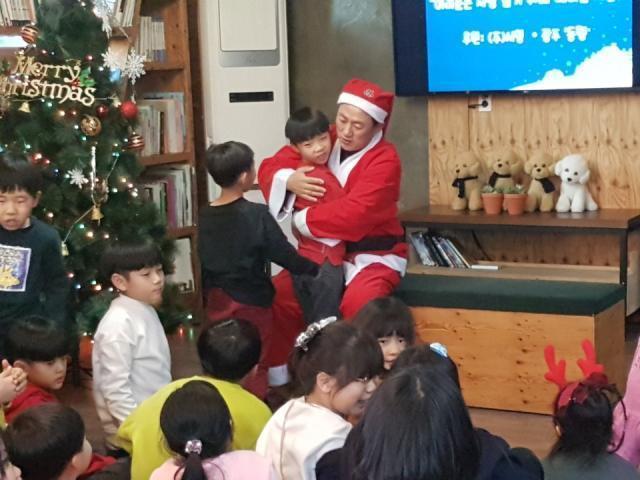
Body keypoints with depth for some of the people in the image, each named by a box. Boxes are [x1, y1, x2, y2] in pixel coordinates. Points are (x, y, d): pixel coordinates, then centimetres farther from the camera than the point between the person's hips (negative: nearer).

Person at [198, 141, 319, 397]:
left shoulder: (206, 215, -2)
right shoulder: (256, 214, -18)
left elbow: (205, 260, 7)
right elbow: (284, 254, -15)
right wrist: (315, 269, -4)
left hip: (218, 299, 5)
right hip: (250, 301, -5)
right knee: (255, 364, 7)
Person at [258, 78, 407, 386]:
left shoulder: (385, 159, -19)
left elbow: (354, 213, -31)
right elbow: (270, 167, 2)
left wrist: (302, 222, -21)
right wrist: (288, 179, -22)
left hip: (373, 254, -6)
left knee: (358, 304, -35)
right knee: (277, 294, -5)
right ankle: (275, 376, 13)